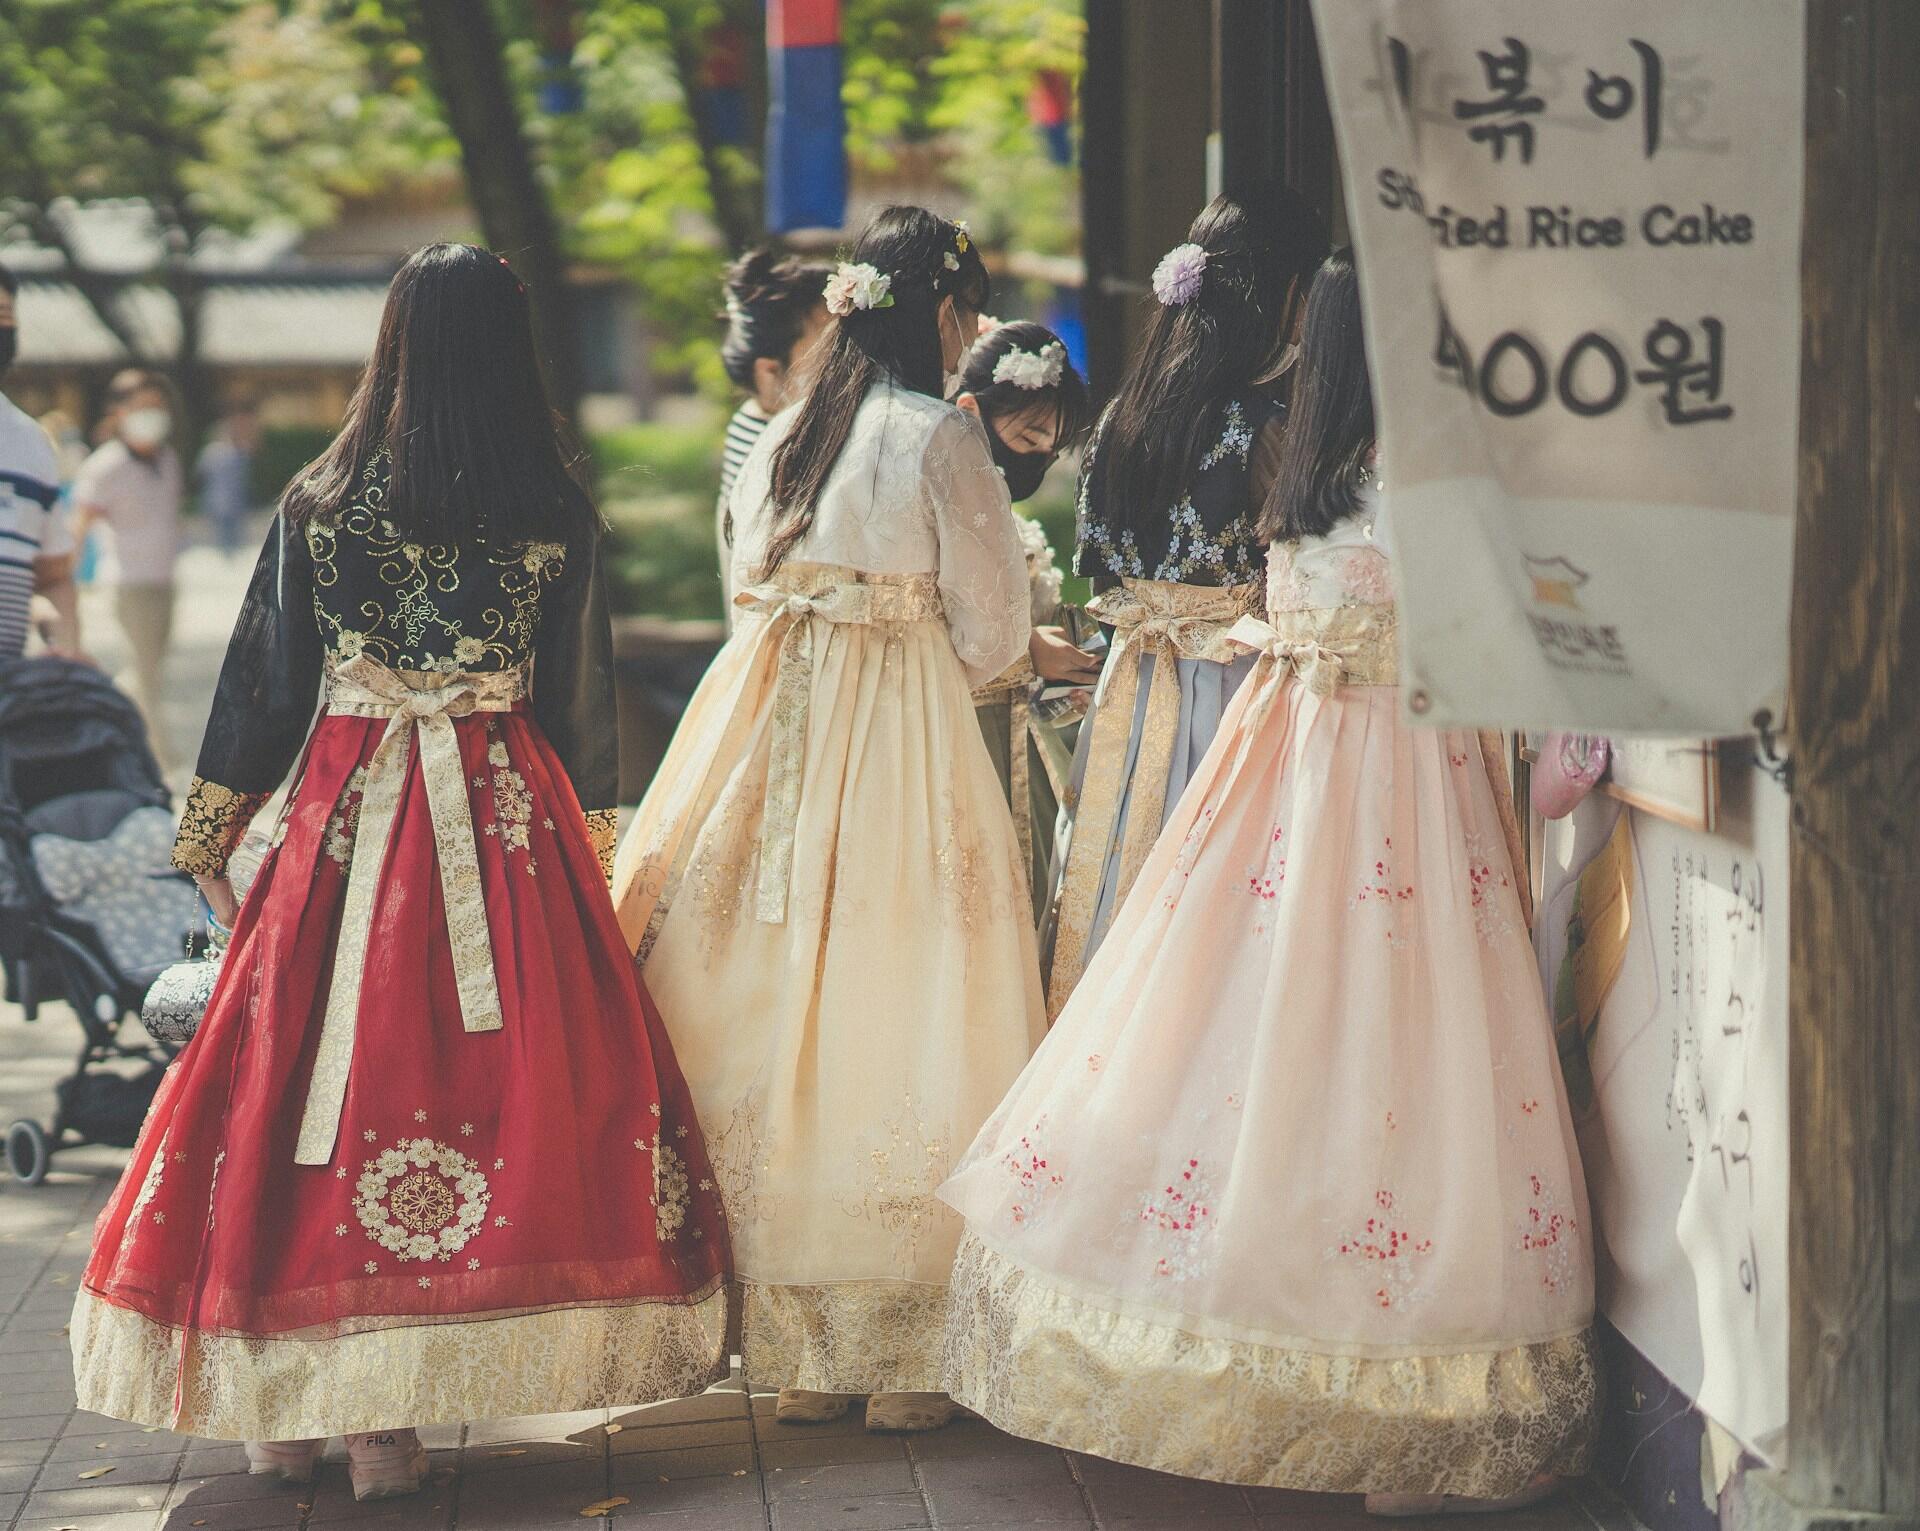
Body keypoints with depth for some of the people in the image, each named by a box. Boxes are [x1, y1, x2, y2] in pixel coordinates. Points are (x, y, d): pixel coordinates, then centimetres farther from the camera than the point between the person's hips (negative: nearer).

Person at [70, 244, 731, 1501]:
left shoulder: (321, 503, -1)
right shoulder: (556, 514, -2)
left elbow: (265, 688, 4)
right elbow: (584, 702, 5)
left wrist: (209, 840, 15)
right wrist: (591, 861, 15)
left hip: (348, 825, 1)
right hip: (508, 826, -1)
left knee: (316, 1068, 7)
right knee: (492, 1080, 2)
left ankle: (282, 1403, 13)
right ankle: (383, 1421, 1)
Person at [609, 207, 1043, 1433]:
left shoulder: (781, 437, 12)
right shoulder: (943, 437, -7)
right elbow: (991, 638, -5)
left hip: (768, 730, 6)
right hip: (903, 739, -6)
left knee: (777, 1016, 8)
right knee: (893, 1017, -1)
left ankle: (790, 1345, 13)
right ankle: (900, 1352, 2)